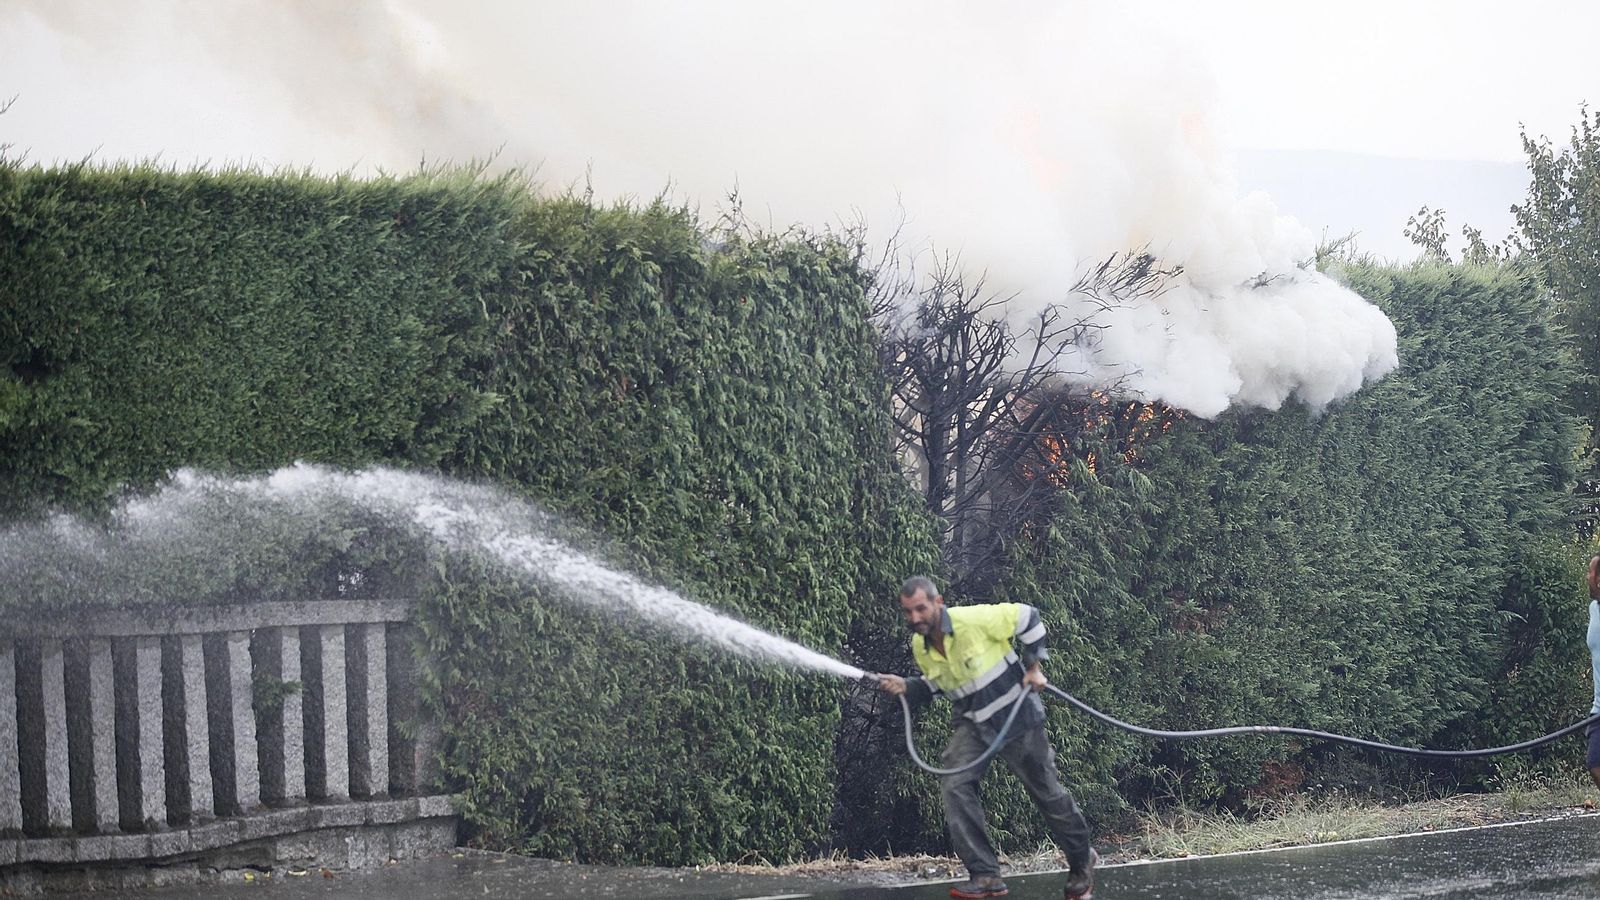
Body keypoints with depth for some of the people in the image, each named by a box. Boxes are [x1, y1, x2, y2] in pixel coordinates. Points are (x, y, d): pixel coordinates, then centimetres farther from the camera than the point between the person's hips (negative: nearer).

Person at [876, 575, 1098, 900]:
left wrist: (1033, 666, -13)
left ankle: (1082, 862, 32)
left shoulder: (974, 619, -26)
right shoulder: (919, 647, -6)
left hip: (1017, 717, -5)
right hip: (974, 725, 5)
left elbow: (1027, 617, -15)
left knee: (1046, 791, 8)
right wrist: (906, 688, -6)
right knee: (954, 783, -18)